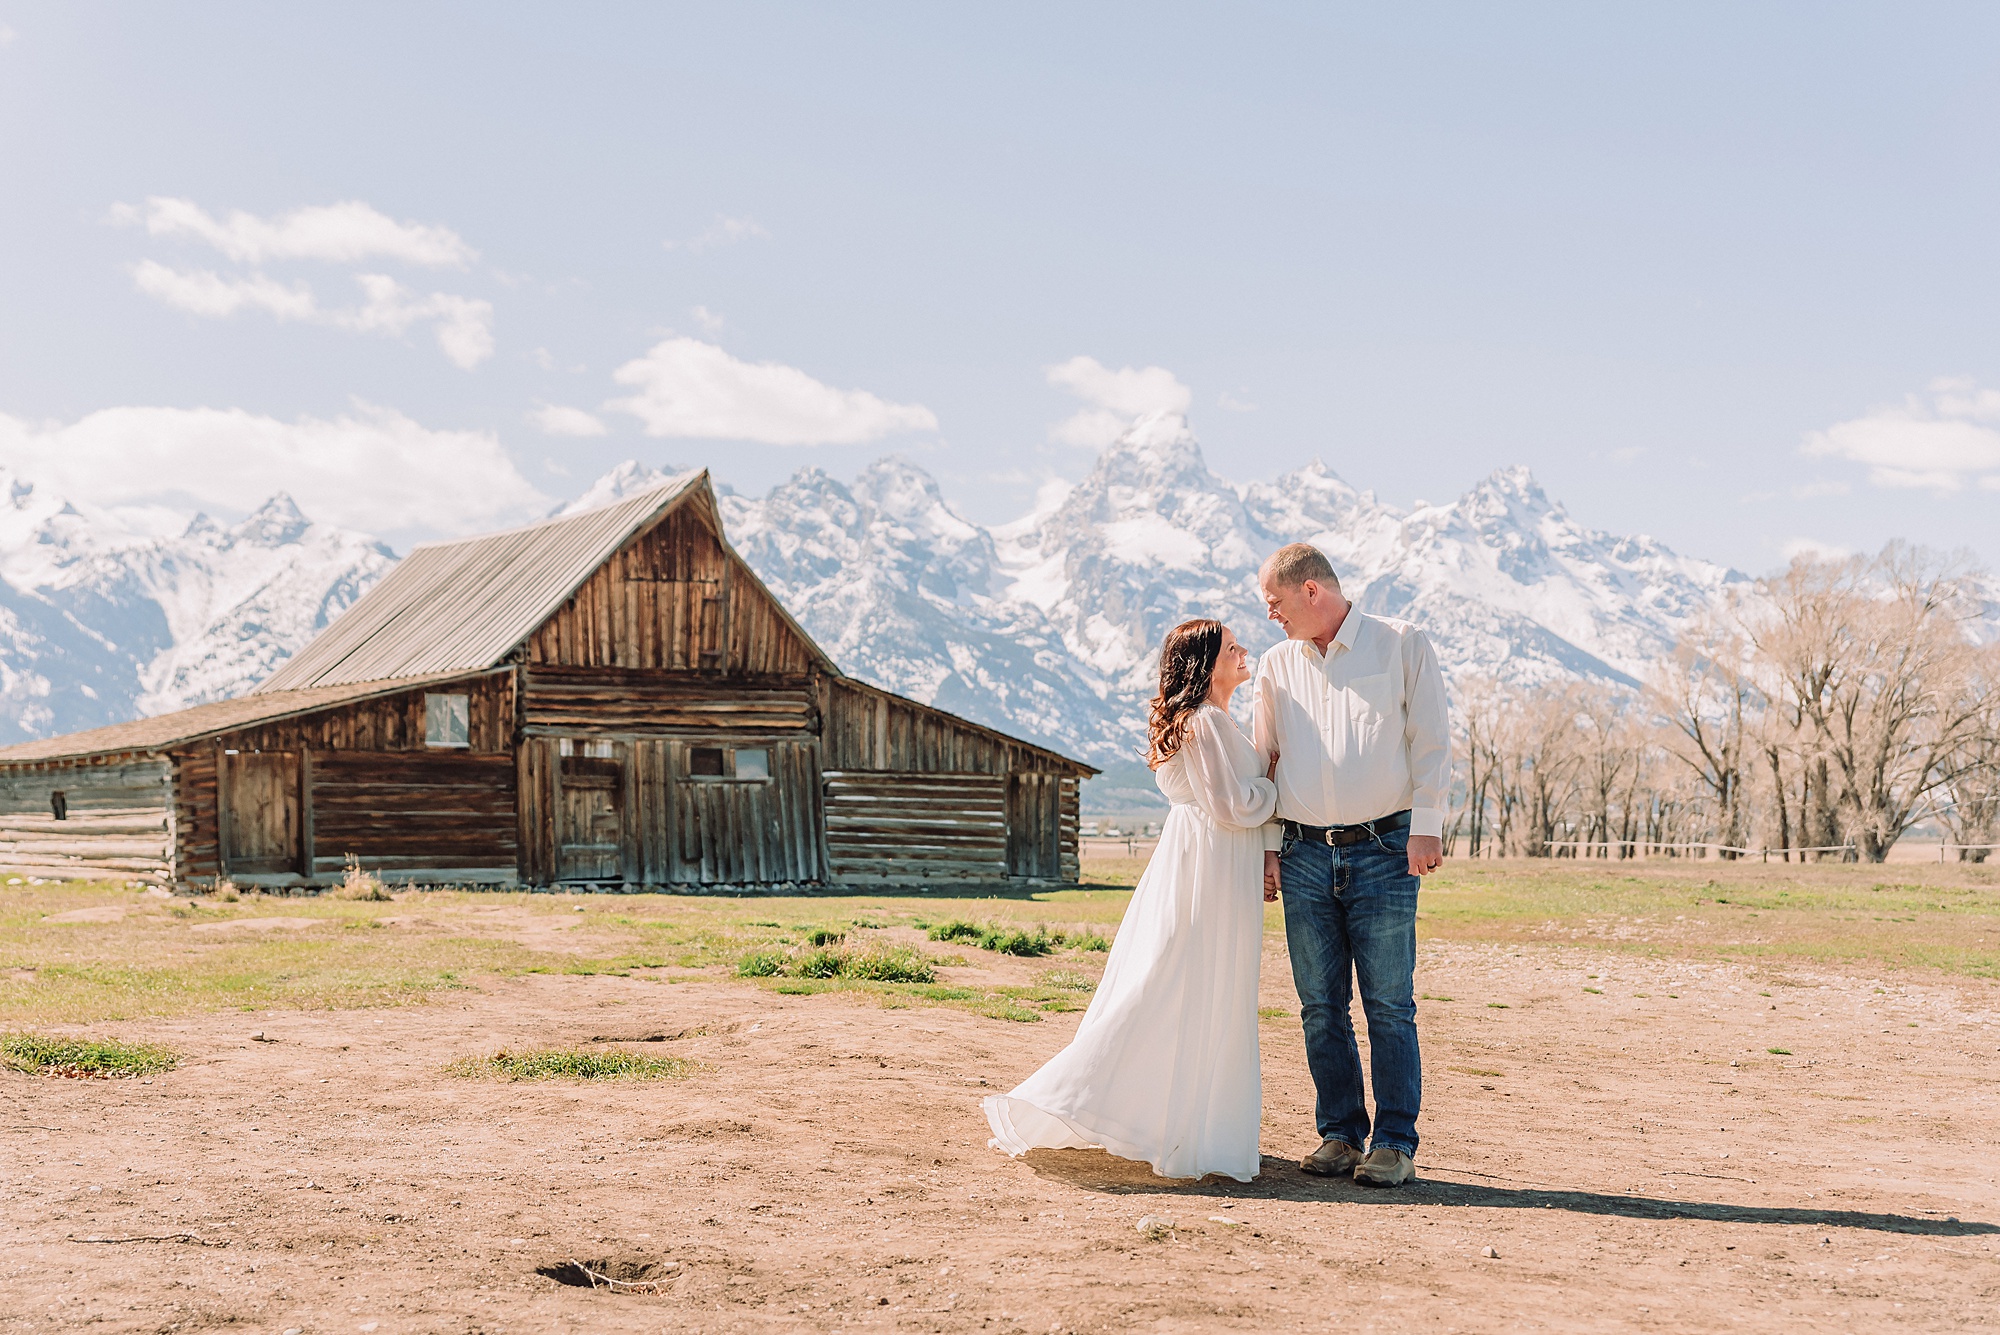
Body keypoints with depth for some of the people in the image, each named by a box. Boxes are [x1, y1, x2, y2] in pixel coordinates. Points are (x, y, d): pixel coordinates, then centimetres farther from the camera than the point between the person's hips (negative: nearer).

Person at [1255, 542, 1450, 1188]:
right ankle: (1341, 1133, 13)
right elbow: (1262, 759, 19)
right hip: (1304, 855, 4)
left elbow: (1431, 739, 1)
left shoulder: (1402, 645, 4)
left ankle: (1395, 1143, 1)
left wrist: (1426, 823, -7)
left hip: (1384, 850, -4)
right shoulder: (1276, 666, 15)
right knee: (1321, 1005, 5)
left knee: (1389, 1005, -4)